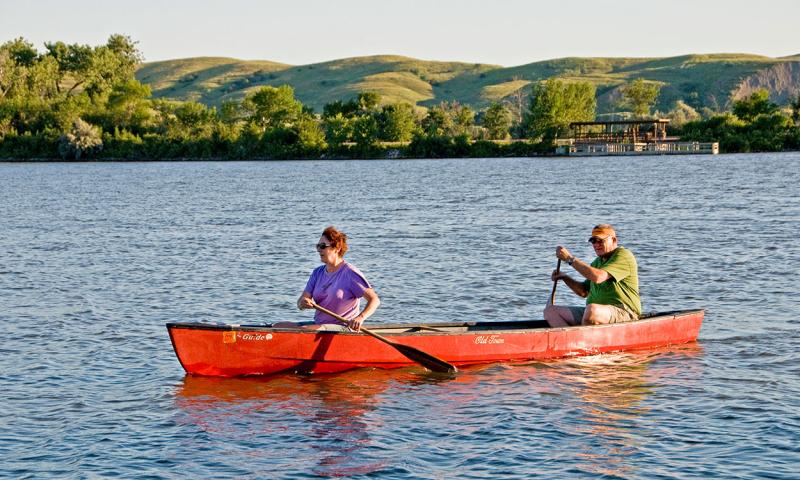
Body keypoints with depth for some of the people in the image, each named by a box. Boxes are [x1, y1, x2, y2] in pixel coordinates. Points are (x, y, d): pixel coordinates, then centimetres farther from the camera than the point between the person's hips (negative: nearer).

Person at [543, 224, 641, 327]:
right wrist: (565, 277, 9)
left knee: (592, 310, -41)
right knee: (551, 311, -6)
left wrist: (570, 258, -17)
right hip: (597, 311, 8)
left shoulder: (623, 255, -7)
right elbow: (584, 291, 26)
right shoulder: (597, 262, 21)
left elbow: (597, 277, -22)